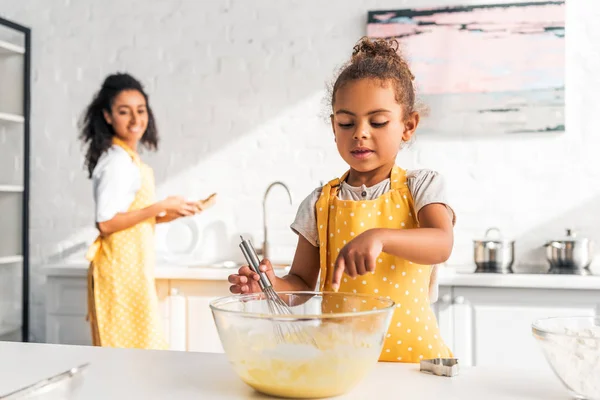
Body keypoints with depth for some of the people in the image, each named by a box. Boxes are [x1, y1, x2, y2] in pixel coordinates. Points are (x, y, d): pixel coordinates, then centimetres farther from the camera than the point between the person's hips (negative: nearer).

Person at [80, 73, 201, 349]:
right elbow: (106, 223, -20)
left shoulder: (129, 159, 13)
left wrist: (166, 216, 7)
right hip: (121, 267, -9)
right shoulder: (117, 161, -15)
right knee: (131, 348, -3)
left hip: (132, 266, 9)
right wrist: (161, 207, -17)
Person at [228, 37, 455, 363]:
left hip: (411, 351, -2)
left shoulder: (420, 187, 2)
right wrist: (273, 285, -12)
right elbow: (303, 283, 10)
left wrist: (378, 237, -32)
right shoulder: (319, 204, 6)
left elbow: (442, 244, -15)